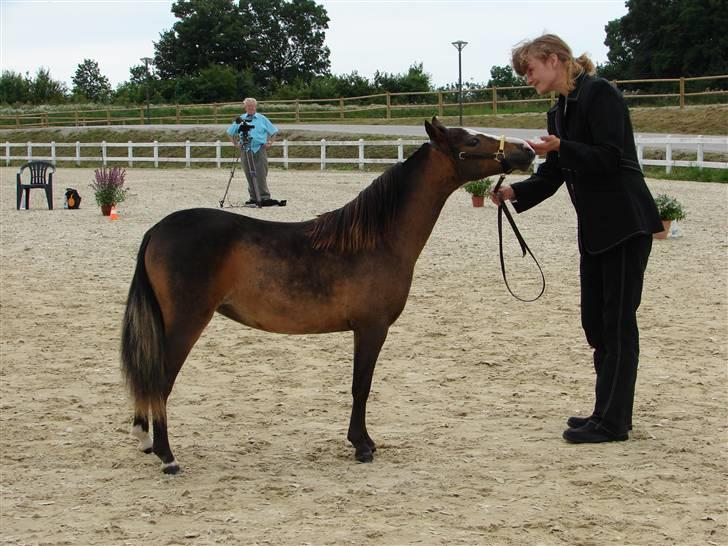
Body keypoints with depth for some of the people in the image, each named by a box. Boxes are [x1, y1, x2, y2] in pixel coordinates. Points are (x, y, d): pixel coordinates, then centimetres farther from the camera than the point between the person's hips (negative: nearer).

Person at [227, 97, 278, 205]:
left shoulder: (262, 119, 8)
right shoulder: (240, 119, 12)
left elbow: (273, 132, 14)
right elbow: (230, 132, 22)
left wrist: (270, 143, 3)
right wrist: (235, 143, 9)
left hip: (260, 149, -2)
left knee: (261, 175, -10)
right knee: (249, 175, 3)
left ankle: (265, 197, -9)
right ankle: (253, 197, 8)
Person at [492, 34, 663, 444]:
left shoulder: (599, 94, -12)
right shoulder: (560, 111, 15)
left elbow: (610, 157, -20)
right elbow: (551, 177, 12)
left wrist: (560, 148, -30)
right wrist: (513, 192, -4)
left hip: (625, 224, -9)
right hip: (595, 229, 9)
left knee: (618, 321, -5)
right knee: (595, 321, 12)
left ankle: (613, 422, 0)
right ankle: (610, 412, 22)